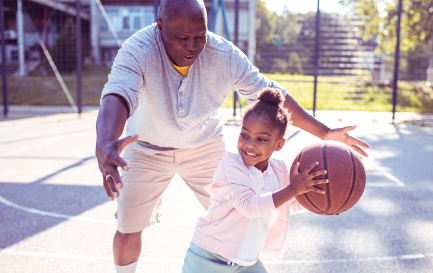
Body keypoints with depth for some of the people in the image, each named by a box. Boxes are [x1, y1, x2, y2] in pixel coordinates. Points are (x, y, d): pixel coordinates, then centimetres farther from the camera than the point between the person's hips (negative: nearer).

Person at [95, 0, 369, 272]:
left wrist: (324, 132, -22)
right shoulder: (138, 51, -32)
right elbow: (117, 96, -48)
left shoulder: (225, 55, -24)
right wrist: (105, 144, -70)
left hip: (203, 144, 2)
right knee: (128, 230, 0)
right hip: (148, 148, -1)